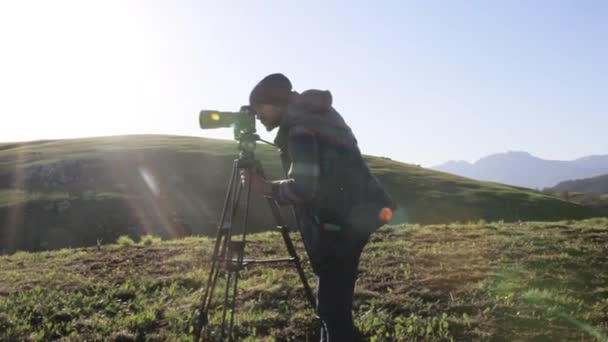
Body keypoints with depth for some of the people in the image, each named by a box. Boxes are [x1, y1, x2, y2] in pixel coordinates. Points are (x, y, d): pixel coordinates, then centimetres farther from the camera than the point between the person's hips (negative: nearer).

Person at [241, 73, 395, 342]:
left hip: (342, 219, -10)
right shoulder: (316, 114, 15)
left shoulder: (299, 127, -15)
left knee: (332, 304, -7)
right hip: (351, 213, 10)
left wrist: (266, 188, -10)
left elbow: (303, 187, -23)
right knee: (333, 300, 17)